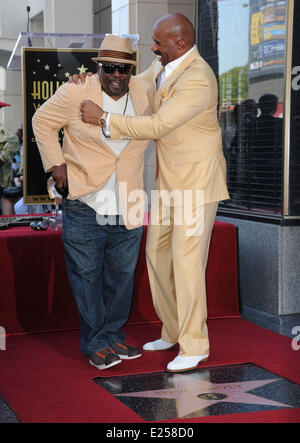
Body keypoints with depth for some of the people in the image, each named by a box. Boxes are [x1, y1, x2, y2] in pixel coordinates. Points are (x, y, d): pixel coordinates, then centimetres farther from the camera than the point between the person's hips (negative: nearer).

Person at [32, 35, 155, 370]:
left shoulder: (145, 94, 4)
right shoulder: (75, 92, -7)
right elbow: (42, 122, 5)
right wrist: (56, 164, -3)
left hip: (128, 208, 4)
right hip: (84, 204, -3)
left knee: (121, 276, 12)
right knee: (86, 275, 1)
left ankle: (114, 336, 27)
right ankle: (95, 344, 14)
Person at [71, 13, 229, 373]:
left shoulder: (198, 80, -23)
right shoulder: (163, 65, 6)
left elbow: (156, 126, -27)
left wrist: (103, 118, -22)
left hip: (197, 181, -9)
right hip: (168, 180, 9)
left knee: (186, 261, -7)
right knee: (158, 254, 12)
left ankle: (194, 345, 6)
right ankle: (173, 331, 26)